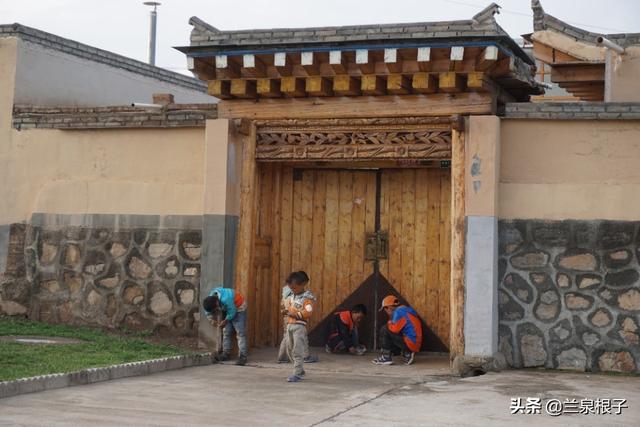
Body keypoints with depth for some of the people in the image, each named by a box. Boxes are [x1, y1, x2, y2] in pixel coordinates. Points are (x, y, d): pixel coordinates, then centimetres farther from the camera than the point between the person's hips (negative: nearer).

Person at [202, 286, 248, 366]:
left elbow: (232, 312, -27)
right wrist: (212, 320, -15)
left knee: (240, 333, -13)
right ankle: (226, 353, 13)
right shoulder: (210, 300, -16)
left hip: (239, 309, -7)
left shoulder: (226, 299, -40)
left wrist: (225, 321, -16)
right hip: (228, 310, 8)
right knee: (226, 332, 6)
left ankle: (242, 356, -17)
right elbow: (208, 312, -1)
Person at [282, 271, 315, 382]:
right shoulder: (291, 296, 12)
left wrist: (294, 314, -21)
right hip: (289, 325, 8)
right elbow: (287, 306, 25)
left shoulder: (307, 298, -9)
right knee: (290, 349, 13)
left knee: (297, 350, -10)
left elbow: (307, 313, -19)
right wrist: (285, 311, 2)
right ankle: (300, 370, 26)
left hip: (299, 326, -8)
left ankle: (297, 374, -8)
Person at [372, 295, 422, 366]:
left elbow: (394, 329, -17)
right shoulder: (406, 310, 17)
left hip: (409, 343, -10)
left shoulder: (398, 312, -12)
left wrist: (389, 323, 1)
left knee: (384, 330, -8)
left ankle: (386, 357, -5)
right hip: (415, 345, 10)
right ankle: (407, 354, 12)